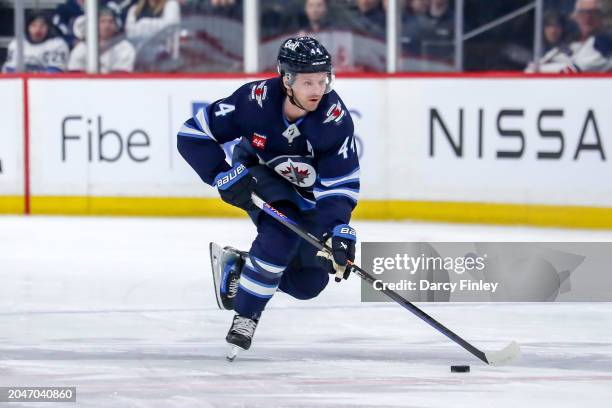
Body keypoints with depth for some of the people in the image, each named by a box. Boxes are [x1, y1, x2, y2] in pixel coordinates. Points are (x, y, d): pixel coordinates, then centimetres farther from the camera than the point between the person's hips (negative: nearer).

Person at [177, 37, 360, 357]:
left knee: (307, 283, -1)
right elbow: (192, 135, -25)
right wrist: (224, 177, -32)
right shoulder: (256, 99, -32)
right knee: (282, 231, -32)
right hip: (257, 173, -2)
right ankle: (245, 316, -17)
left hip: (308, 192, 2)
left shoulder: (335, 117, -30)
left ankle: (236, 264, 25)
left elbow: (341, 184, -28)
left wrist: (339, 230, -42)